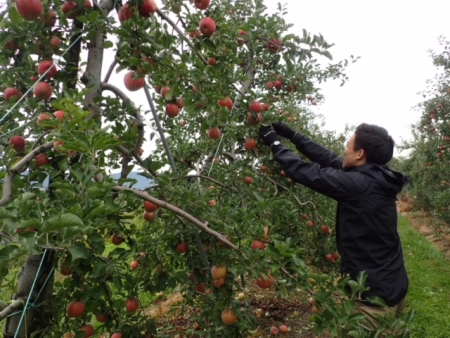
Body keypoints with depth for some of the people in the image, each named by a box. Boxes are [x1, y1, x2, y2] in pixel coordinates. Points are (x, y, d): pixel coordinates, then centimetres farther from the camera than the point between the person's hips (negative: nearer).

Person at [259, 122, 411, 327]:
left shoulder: (358, 183, -25)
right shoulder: (377, 179, 2)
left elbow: (306, 172, -21)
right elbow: (329, 159, 6)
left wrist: (274, 143, -7)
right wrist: (292, 136, 10)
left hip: (375, 293, -9)